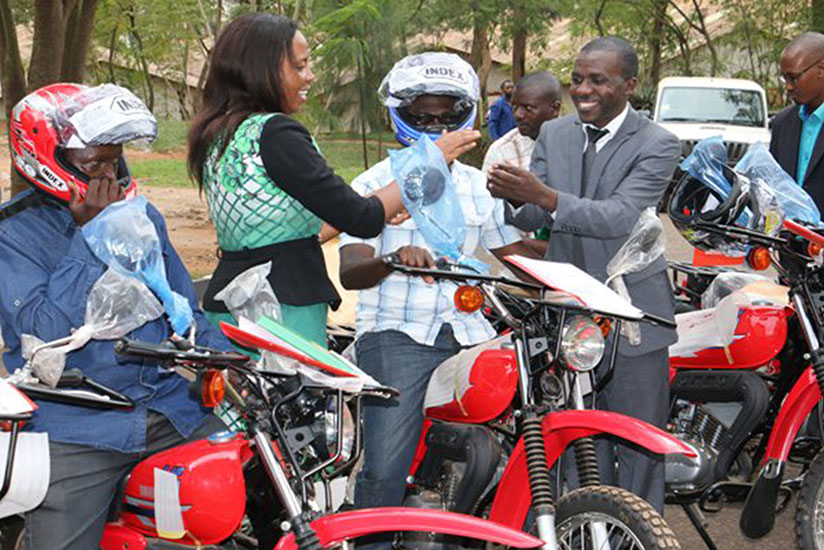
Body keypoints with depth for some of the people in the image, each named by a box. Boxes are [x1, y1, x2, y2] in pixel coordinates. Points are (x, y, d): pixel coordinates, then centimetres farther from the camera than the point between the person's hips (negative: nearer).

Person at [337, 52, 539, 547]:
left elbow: (518, 253, 19)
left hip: (469, 333, 4)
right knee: (385, 470, -17)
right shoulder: (375, 184, 4)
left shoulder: (480, 187, 19)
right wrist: (393, 258, -29)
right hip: (396, 333, -4)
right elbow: (349, 270, -8)